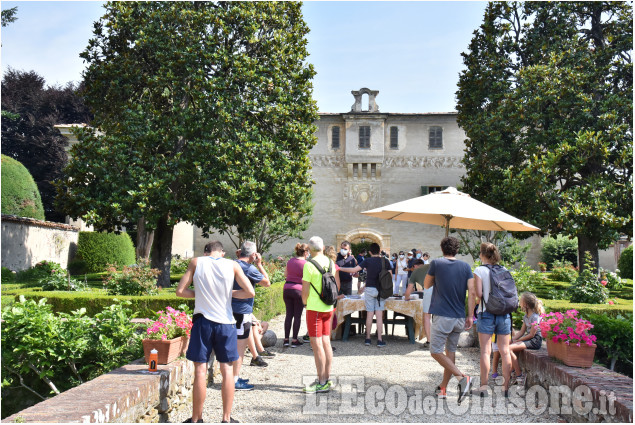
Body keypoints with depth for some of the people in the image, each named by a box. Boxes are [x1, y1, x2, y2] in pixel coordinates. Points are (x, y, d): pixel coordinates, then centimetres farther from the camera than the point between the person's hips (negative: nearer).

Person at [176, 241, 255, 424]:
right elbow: (250, 292, -5)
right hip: (225, 322, 1)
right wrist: (229, 293, 9)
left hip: (203, 321, 0)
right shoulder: (232, 265, 0)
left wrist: (199, 294, 12)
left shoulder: (196, 262, -1)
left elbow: (180, 291, -2)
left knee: (200, 371, 5)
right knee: (227, 370, 9)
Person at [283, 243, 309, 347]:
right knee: (297, 315, 4)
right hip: (299, 289, -5)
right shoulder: (306, 264, -8)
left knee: (289, 314, 10)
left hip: (287, 289, 5)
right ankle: (294, 340, 7)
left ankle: (286, 339, 10)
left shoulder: (290, 261, 8)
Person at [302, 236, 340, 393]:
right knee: (326, 342, 13)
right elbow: (337, 285, 14)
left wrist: (305, 303, 6)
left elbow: (305, 290, -12)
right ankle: (327, 379, 20)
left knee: (317, 344, -3)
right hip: (328, 308, 7)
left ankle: (322, 383, 0)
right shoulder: (330, 262, 6)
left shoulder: (309, 265, -15)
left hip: (314, 308, -7)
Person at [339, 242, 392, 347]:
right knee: (379, 315, 2)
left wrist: (340, 268, 4)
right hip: (381, 290, 1)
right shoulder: (385, 261, 3)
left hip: (370, 289, -1)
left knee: (369, 314, 6)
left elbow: (353, 270, -8)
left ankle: (368, 338, 15)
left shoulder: (368, 261, -4)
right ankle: (379, 340, 1)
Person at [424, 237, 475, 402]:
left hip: (442, 316, -5)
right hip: (459, 317, 5)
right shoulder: (465, 266, 5)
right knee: (451, 351, 15)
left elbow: (426, 286, 9)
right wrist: (470, 316, 2)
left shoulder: (436, 263, -4)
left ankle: (462, 378, -14)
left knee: (436, 352, 1)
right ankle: (443, 388, 20)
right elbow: (472, 292, -2)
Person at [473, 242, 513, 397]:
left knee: (485, 351, -2)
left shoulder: (479, 270, -5)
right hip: (504, 313, 4)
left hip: (487, 313, -4)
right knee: (505, 351, 9)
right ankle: (506, 385, 15)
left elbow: (478, 293, -11)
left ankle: (484, 386, -1)